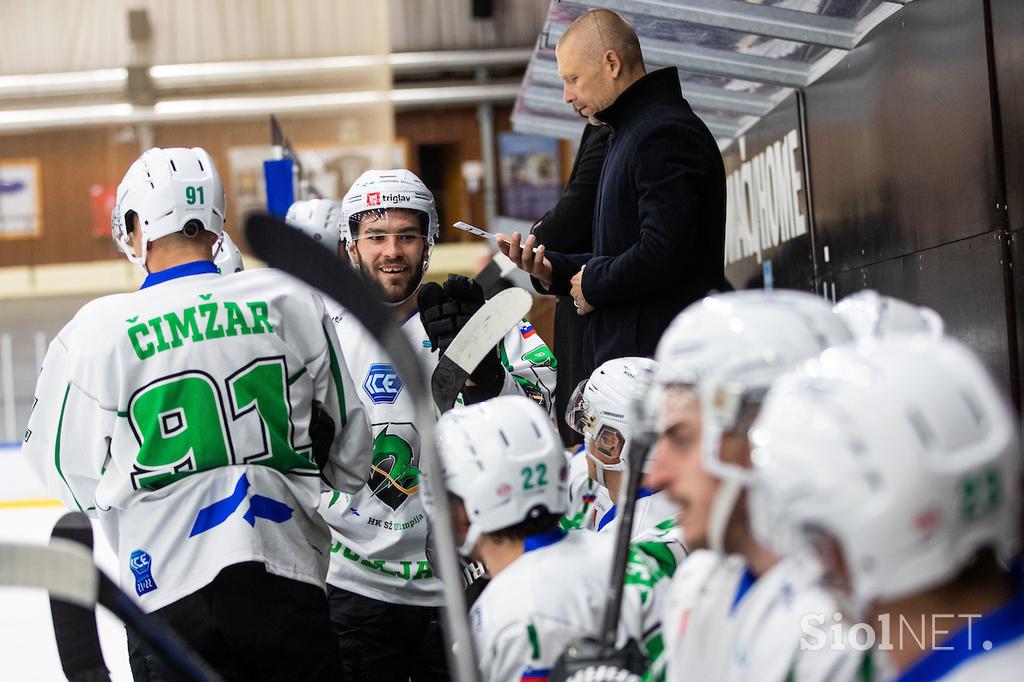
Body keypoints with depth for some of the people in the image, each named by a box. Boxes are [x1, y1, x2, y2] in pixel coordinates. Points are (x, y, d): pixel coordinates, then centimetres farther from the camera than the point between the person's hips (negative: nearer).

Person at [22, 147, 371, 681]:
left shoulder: (97, 331, -5)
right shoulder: (292, 302, 0)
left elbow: (72, 476, 6)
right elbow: (348, 444, 9)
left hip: (170, 597, -1)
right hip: (288, 582, 1)